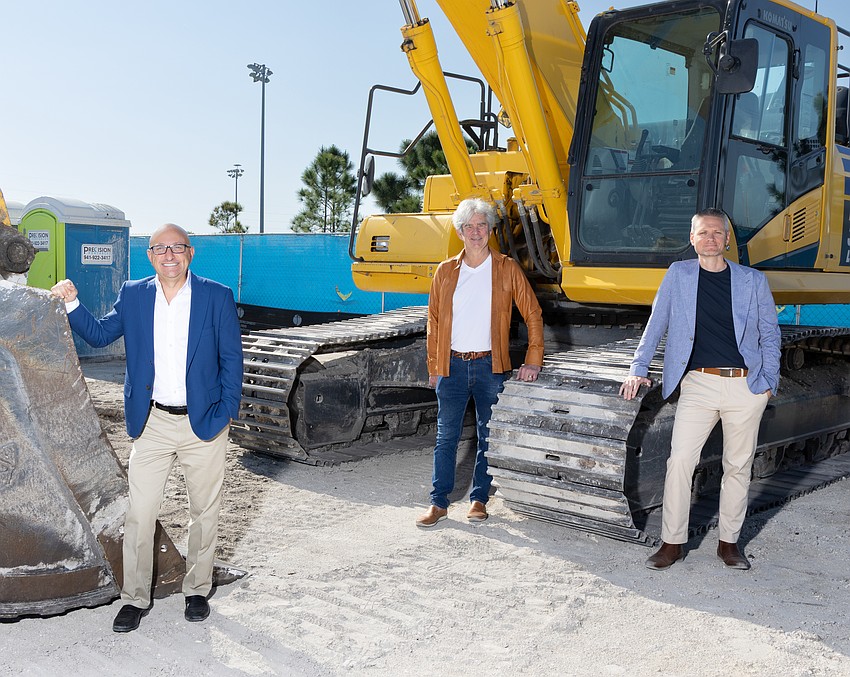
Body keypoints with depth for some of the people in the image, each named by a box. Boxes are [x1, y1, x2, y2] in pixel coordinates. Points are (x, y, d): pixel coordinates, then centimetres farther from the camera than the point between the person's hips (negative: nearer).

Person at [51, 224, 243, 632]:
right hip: (152, 423, 2)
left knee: (204, 511, 11)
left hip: (204, 422, -1)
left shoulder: (217, 296, -4)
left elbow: (231, 358, -2)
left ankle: (197, 590, 29)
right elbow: (99, 335, 11)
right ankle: (135, 598, 19)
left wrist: (226, 412, -8)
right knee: (139, 513, 3)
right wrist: (71, 304, -4)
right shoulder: (133, 295, 3)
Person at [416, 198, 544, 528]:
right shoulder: (446, 271, 6)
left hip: (491, 365, -1)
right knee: (446, 437, 3)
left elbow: (533, 315, 0)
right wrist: (433, 367, 6)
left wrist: (533, 362, -7)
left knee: (488, 437, 7)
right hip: (452, 365, 1)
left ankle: (479, 499, 20)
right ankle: (439, 503, 12)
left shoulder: (507, 269, 0)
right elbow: (434, 321, 9)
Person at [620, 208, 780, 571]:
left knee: (738, 466, 7)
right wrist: (638, 369, 4)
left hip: (746, 386, 1)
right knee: (679, 461, -10)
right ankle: (672, 543, 2)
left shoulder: (753, 281, 7)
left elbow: (770, 334, 12)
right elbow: (656, 325, 10)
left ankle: (729, 542, 21)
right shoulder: (678, 274, 6)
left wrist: (769, 380, 4)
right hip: (698, 384, -1)